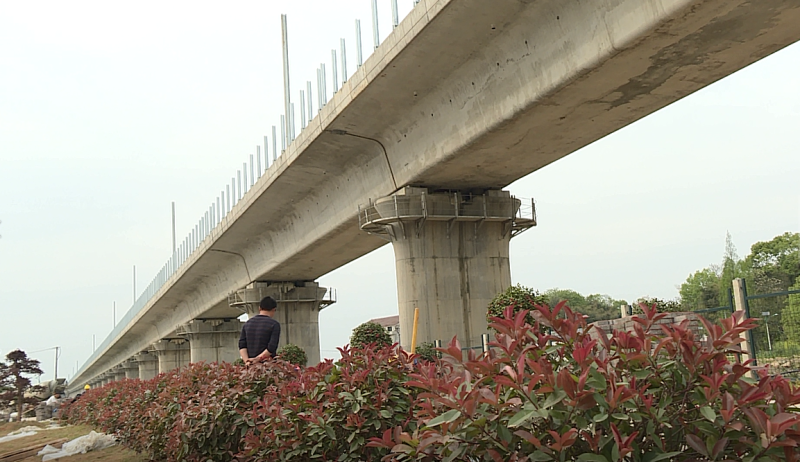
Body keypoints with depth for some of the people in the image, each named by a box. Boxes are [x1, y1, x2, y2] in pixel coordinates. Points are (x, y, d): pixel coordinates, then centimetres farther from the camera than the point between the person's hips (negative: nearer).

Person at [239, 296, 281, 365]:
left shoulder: (247, 324, 12)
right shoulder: (274, 324, -3)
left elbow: (242, 346, 4)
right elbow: (271, 348, -12)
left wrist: (247, 361, -6)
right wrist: (257, 359, -8)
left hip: (251, 366, 5)